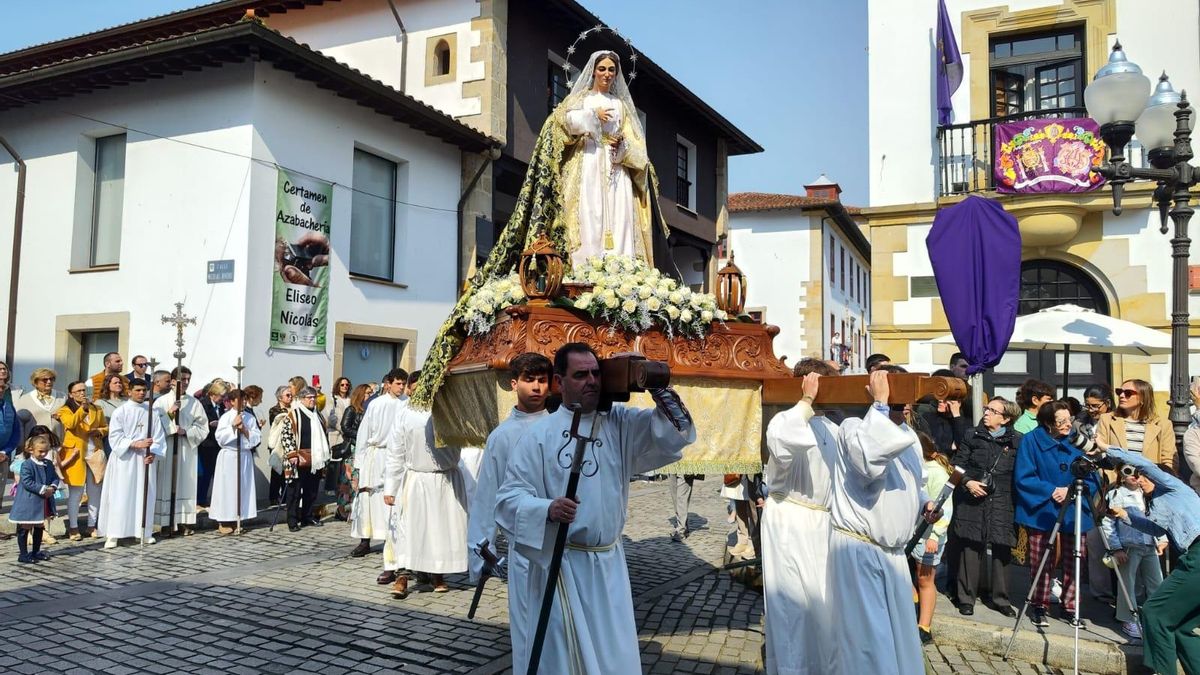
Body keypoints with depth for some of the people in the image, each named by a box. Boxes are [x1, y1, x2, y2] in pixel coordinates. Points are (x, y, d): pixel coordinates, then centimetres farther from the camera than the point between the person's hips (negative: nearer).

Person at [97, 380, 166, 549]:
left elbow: (158, 436, 4)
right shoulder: (120, 412, -1)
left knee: (145, 495, 6)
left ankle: (144, 531, 16)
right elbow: (115, 438, -8)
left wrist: (153, 453, -11)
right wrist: (136, 444, -19)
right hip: (124, 459, -3)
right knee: (120, 496, -3)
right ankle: (113, 534, 1)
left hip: (145, 459, 3)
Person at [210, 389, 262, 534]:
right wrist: (233, 425, -16)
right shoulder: (226, 417, -3)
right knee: (227, 487, -2)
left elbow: (257, 437, 3)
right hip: (229, 455, -4)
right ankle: (223, 522, 5)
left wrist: (245, 430, -10)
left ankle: (238, 519, 14)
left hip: (245, 455, 4)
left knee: (243, 488, 5)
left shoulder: (250, 417, 8)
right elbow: (220, 437, -12)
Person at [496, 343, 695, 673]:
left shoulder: (620, 422, 1)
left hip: (610, 563, 4)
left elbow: (675, 432, -6)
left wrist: (658, 388, -21)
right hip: (561, 564, -4)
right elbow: (509, 497, -10)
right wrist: (547, 509, -29)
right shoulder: (539, 434, -10)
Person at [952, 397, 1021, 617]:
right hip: (973, 500, 0)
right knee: (970, 548, 2)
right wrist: (968, 482, -9)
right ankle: (966, 597, 12)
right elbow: (959, 463, 6)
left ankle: (1001, 598, 19)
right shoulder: (973, 436, 6)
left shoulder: (1016, 441, 4)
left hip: (1002, 502, 0)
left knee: (1002, 550, 3)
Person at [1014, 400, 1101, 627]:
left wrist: (1070, 490, -12)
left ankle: (1069, 608, 18)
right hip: (1042, 513, -3)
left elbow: (1092, 481, 4)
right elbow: (1023, 478, -8)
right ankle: (1039, 608, 15)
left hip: (1074, 513, 3)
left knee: (1074, 562, 3)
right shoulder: (1031, 441, -4)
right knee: (1042, 563, 1)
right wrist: (1051, 491, -17)